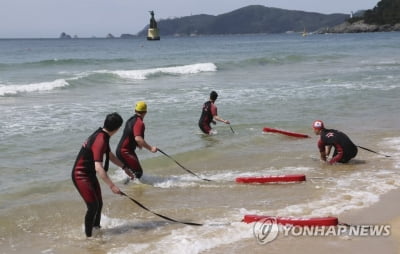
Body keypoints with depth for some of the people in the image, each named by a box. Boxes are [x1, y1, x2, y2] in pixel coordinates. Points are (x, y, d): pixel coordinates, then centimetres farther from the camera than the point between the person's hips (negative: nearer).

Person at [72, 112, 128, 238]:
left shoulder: (103, 136, 4)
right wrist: (112, 186, -41)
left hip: (89, 174, 10)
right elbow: (98, 167, -36)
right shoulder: (100, 140, -28)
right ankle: (88, 236, -3)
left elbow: (110, 155, 23)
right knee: (93, 206, -13)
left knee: (99, 204, 13)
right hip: (81, 175, -10)